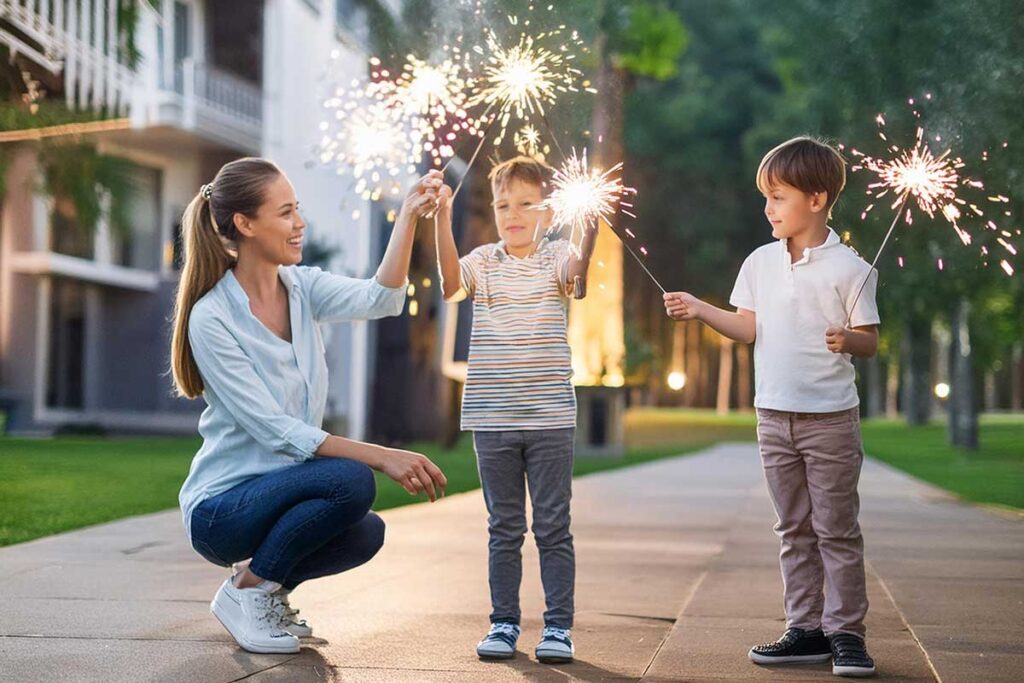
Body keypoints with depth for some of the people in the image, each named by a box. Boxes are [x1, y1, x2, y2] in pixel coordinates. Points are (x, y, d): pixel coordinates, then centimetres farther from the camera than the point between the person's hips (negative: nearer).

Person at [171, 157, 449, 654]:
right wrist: (382, 458, -30)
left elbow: (379, 300, -17)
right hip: (221, 506, -7)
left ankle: (270, 587, 8)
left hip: (281, 490, 7)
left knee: (366, 534, -21)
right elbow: (276, 431, -23)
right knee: (350, 482, -30)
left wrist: (408, 217, -26)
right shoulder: (212, 318, -18)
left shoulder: (302, 287, 2)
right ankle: (246, 591, -9)